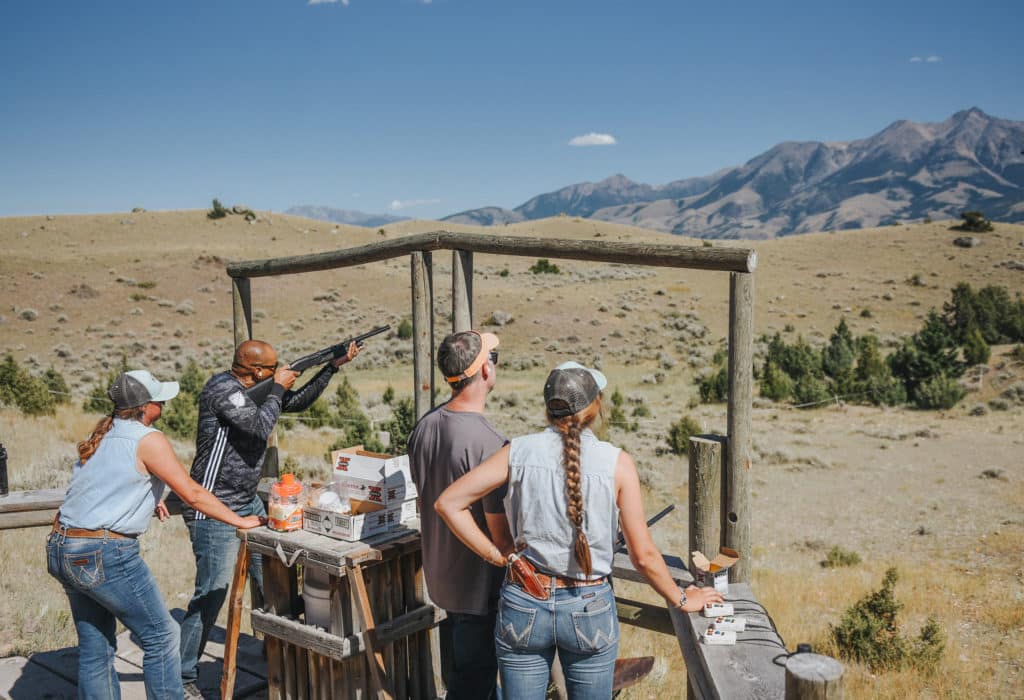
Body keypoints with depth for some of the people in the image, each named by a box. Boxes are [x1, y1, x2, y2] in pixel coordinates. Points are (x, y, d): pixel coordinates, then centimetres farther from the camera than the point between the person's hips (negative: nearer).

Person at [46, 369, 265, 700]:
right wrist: (240, 521, -3)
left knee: (95, 647, 16)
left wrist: (148, 498, 39)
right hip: (104, 554, -9)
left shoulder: (102, 435, 12)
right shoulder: (147, 439, -12)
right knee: (161, 636, 4)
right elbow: (192, 494, -12)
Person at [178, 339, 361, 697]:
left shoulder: (254, 388, 6)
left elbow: (299, 401, 15)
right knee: (212, 592, -7)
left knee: (268, 576, 18)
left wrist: (333, 365, 8)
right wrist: (278, 388, -13)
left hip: (248, 503, 9)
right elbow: (261, 427, -27)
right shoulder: (221, 389, -19)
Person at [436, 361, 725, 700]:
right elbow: (644, 556, -6)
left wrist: (494, 554, 0)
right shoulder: (616, 463, -10)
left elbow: (447, 503, -7)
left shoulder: (519, 452, -7)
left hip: (523, 606, 1)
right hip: (589, 610, -1)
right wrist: (682, 599, 10)